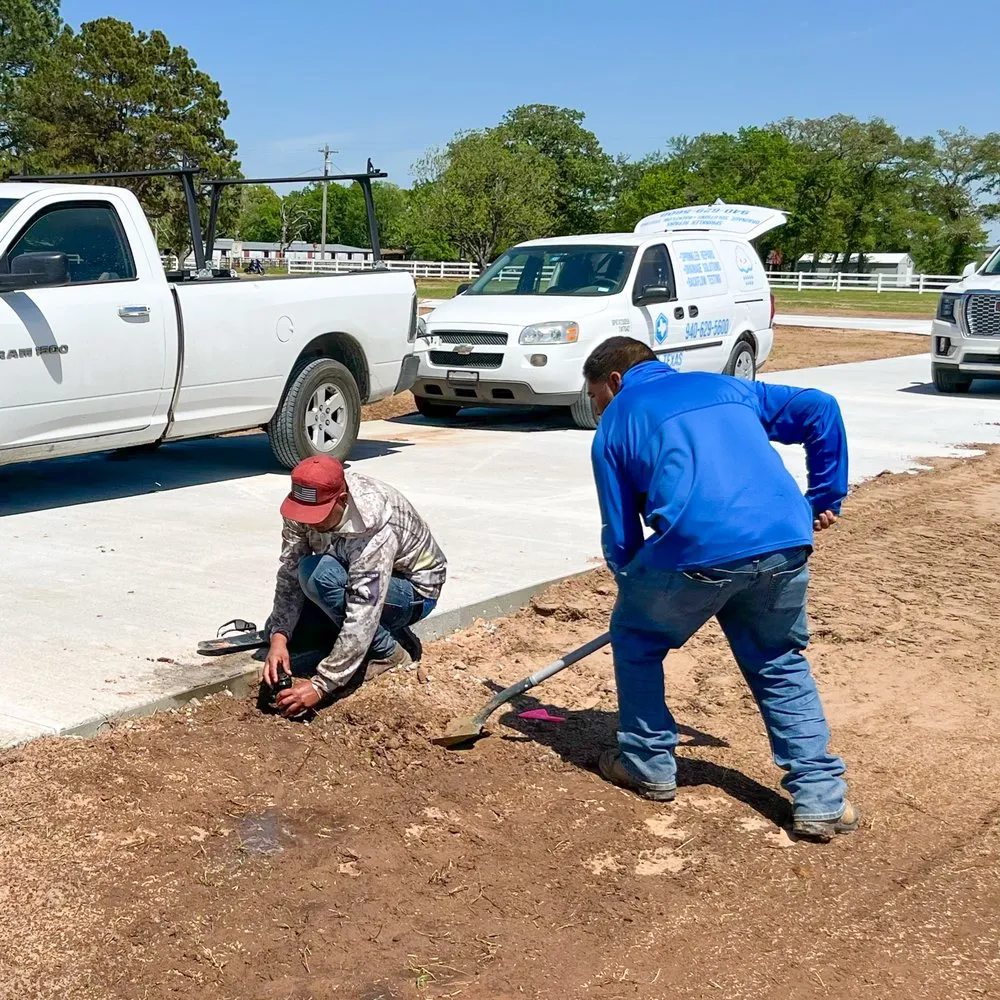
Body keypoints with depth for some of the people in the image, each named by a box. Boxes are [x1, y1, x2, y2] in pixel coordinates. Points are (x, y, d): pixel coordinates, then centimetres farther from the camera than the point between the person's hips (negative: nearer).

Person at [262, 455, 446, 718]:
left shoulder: (375, 528, -38)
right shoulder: (307, 502, -19)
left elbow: (362, 617, -40)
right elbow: (290, 572, -15)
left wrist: (320, 685, -41)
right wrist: (279, 637, -29)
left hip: (413, 591, -7)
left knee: (319, 576, -32)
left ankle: (389, 651, -12)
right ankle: (386, 630, 9)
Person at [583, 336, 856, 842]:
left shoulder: (616, 421, 18)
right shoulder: (727, 387, 29)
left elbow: (621, 535, 16)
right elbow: (820, 408, 20)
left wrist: (635, 592, 31)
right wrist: (826, 496, 25)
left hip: (695, 549, -4)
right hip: (786, 541, 4)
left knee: (635, 642, 22)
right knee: (781, 665, 23)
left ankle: (648, 765, 31)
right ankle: (820, 798, 18)